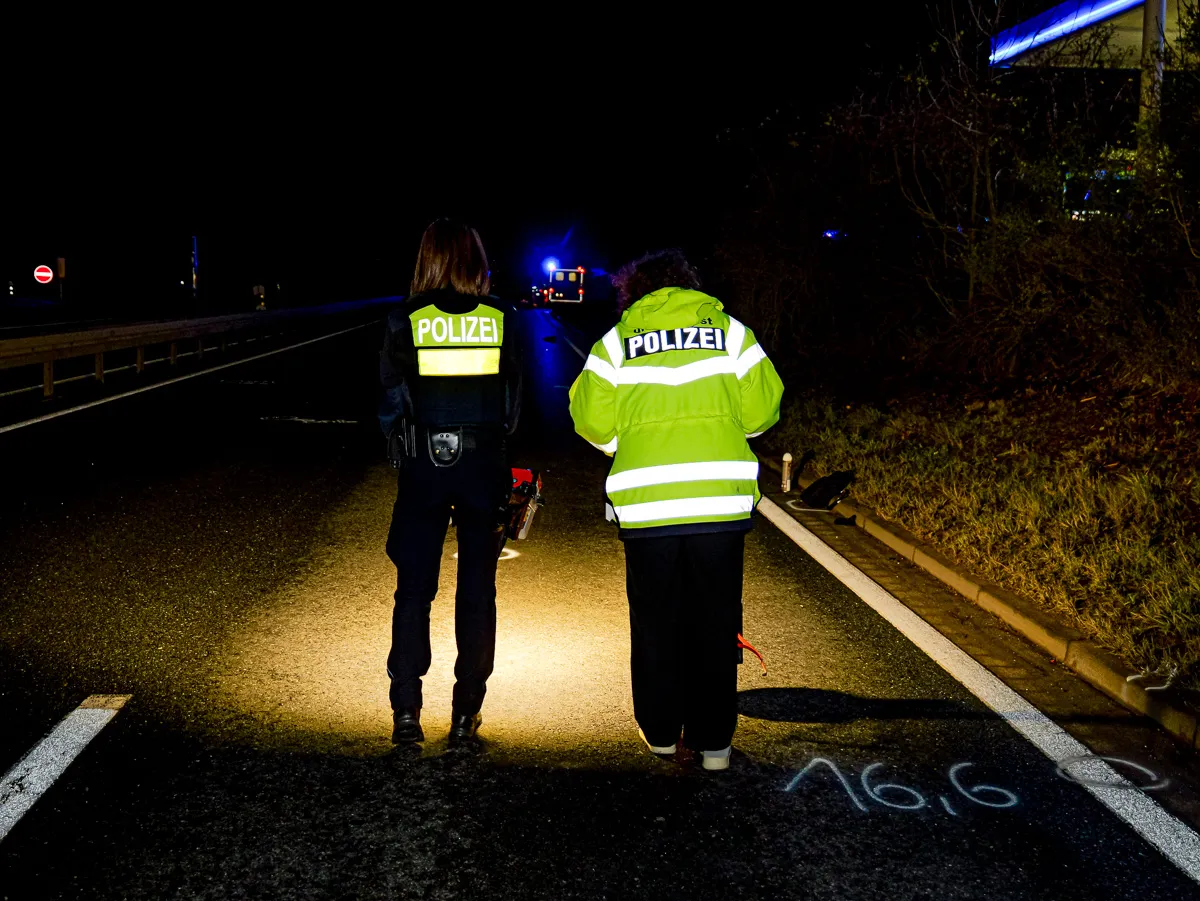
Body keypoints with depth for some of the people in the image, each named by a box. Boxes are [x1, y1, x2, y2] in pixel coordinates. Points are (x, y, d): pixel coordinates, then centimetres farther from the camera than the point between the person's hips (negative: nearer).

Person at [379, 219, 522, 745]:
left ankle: (406, 712, 8)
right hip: (483, 465, 1)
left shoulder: (406, 321, -5)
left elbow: (389, 400, 0)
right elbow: (513, 399, 5)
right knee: (477, 589, 8)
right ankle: (467, 713, 12)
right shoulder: (501, 319, -3)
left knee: (413, 588, 8)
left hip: (423, 466, -1)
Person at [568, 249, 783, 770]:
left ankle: (660, 731, 25)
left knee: (655, 620, 14)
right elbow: (761, 409, 5)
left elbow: (592, 420, 2)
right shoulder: (729, 331, 8)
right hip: (721, 499, 0)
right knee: (715, 622, 10)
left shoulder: (615, 342, 6)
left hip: (646, 505, 0)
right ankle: (713, 741, 14)